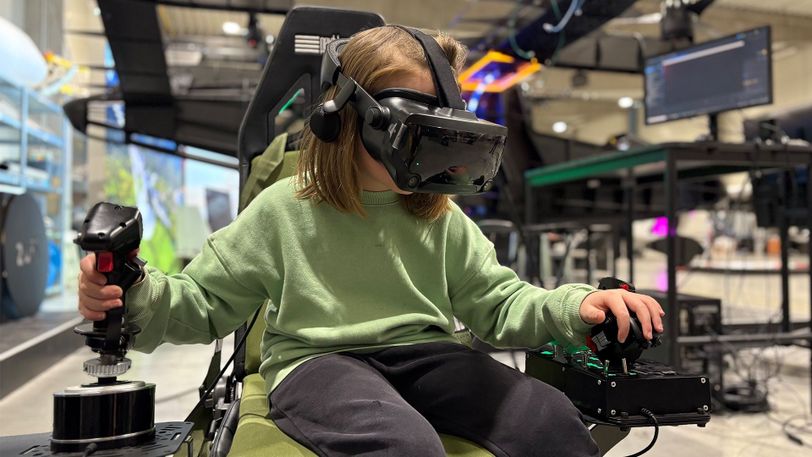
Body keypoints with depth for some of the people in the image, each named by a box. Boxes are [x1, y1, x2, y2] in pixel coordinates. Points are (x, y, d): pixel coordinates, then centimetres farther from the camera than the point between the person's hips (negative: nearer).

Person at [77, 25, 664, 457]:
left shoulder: (441, 218, 10)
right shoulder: (285, 211, 1)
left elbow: (497, 301, 12)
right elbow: (202, 301, 7)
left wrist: (575, 307, -7)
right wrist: (136, 294, -15)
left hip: (426, 353, 4)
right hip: (319, 360, -3)